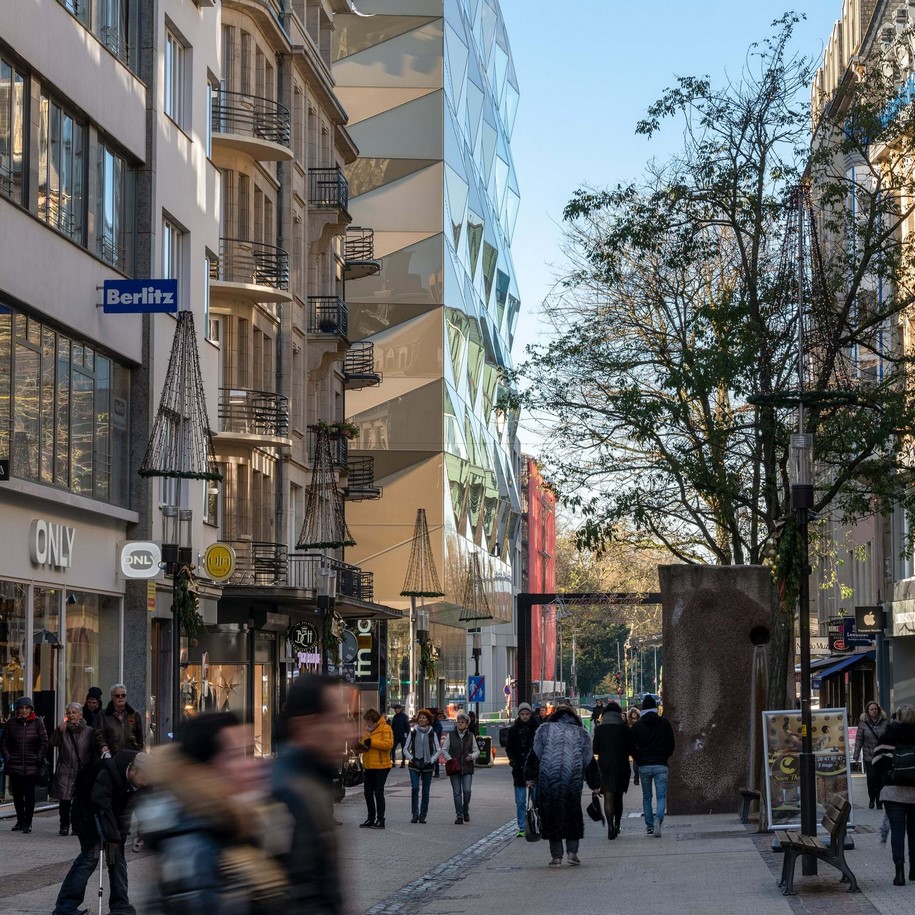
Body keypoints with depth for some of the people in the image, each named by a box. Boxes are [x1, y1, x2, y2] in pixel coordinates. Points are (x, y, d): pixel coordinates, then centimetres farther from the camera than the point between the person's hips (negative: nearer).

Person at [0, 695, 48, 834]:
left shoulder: (37, 722, 1)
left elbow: (44, 742, 2)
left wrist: (39, 759, -4)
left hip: (31, 766, -2)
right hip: (15, 765, 2)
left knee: (29, 794, -5)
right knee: (17, 794, 8)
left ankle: (28, 823, 0)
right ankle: (20, 821, 21)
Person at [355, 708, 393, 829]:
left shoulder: (386, 729, -9)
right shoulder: (368, 730, 16)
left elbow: (388, 744, -22)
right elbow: (366, 745, 26)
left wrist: (371, 742, -22)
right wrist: (361, 747, 1)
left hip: (381, 766, -8)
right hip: (368, 766, 8)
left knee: (378, 792, -5)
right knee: (368, 793, 11)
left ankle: (380, 820, 1)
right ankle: (371, 819, 20)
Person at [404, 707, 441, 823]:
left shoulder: (432, 734, 3)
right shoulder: (413, 733, 5)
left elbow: (438, 750, 5)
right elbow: (406, 749, 9)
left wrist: (431, 761, -6)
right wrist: (412, 759, -5)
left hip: (427, 766, 0)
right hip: (414, 766, 0)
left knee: (425, 791, 3)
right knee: (414, 788, -14)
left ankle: (422, 815, 11)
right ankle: (415, 814, -8)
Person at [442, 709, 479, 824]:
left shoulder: (470, 736, 8)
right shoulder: (451, 735, 5)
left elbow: (476, 751, 14)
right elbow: (444, 750, 7)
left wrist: (472, 756, -7)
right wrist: (449, 759, -9)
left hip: (467, 768, 0)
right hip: (454, 768, 0)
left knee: (467, 791, -9)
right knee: (457, 792, 0)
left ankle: (465, 811, 14)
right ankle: (459, 816, 4)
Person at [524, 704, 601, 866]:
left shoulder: (545, 729, 10)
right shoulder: (581, 733, 13)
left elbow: (535, 755, 4)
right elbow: (589, 761, 13)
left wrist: (531, 777, 9)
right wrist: (595, 785, 17)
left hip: (548, 780, -1)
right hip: (573, 780, 1)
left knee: (551, 816, 6)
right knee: (573, 816, 14)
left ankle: (556, 856, 5)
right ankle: (572, 852, 7)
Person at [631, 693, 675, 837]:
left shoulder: (637, 725, 1)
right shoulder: (664, 723, 2)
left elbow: (632, 746, 0)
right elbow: (671, 744, 6)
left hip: (644, 766, 1)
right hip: (661, 765, -1)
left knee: (646, 797, 13)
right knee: (661, 796, -1)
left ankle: (649, 826, 14)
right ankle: (658, 818, -28)